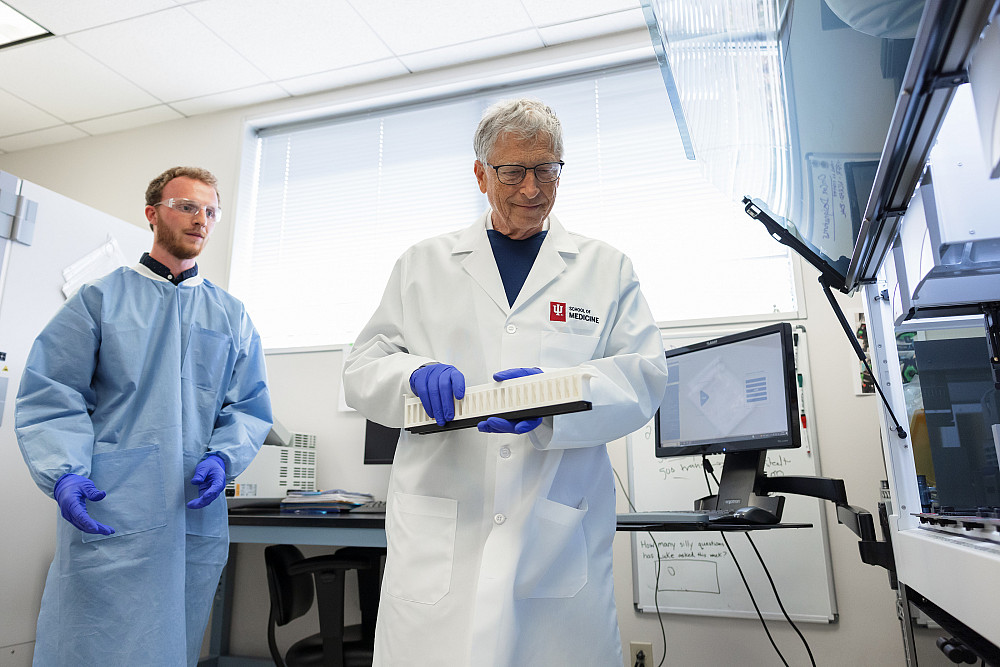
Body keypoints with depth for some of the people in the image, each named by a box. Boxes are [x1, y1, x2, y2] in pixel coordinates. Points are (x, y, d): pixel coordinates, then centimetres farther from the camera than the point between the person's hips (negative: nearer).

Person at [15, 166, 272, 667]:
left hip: (197, 515, 3)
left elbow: (250, 407, 9)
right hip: (106, 513, -2)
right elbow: (49, 398, 1)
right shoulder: (100, 299, 7)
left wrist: (223, 458, -9)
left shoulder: (231, 316, 13)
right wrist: (64, 474, -15)